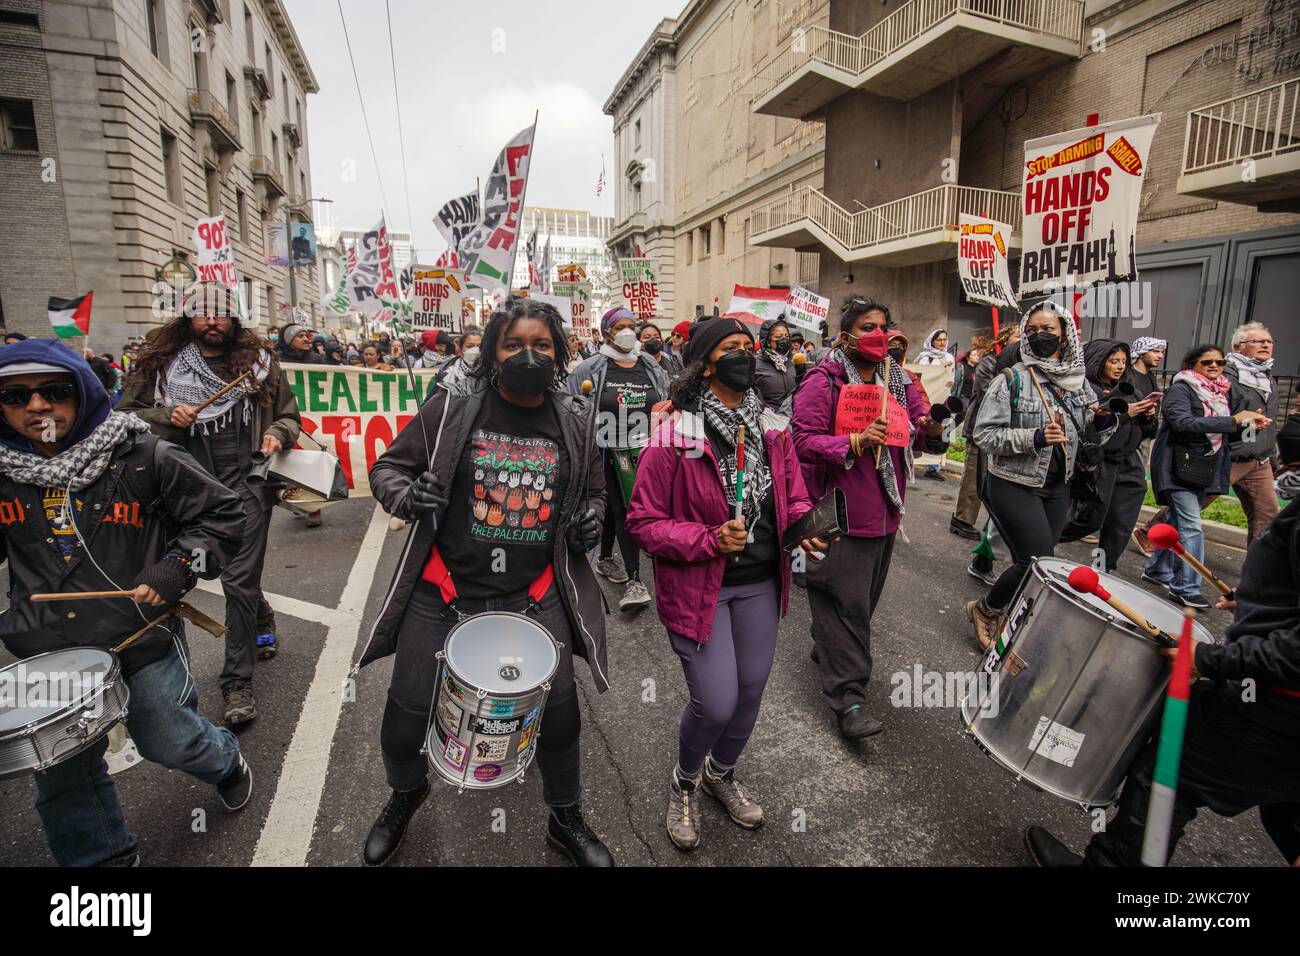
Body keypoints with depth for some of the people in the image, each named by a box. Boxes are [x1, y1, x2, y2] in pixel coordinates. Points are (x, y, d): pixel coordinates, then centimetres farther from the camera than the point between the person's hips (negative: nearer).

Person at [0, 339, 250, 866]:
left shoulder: (143, 457, -13)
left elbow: (219, 513, -5)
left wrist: (176, 568, -16)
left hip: (143, 639, -3)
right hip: (46, 652, 4)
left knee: (170, 743, 12)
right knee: (63, 779, 16)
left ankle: (227, 763, 46)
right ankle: (102, 856, 41)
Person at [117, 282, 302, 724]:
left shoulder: (259, 360, 6)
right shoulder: (160, 363, 5)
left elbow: (289, 416, 12)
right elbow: (124, 414, 7)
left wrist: (277, 435, -9)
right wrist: (166, 418, -11)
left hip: (248, 480, -2)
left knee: (239, 579, -6)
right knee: (238, 570, 17)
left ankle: (237, 680, 4)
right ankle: (263, 619, 48)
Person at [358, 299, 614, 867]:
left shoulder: (576, 421, 1)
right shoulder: (453, 405, -6)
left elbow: (593, 490, 16)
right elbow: (387, 467, 2)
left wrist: (591, 518, -5)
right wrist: (405, 495, -20)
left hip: (535, 595, 1)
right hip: (444, 590, -1)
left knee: (560, 712, 5)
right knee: (406, 715, 9)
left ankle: (566, 821, 37)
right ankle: (406, 793, 47)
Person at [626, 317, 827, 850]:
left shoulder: (772, 430, 1)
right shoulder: (674, 436, -16)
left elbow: (794, 501, 10)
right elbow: (643, 522, -13)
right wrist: (709, 540, -25)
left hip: (760, 584, 6)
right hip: (698, 587, -5)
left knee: (751, 690, 16)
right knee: (716, 703, -5)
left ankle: (721, 775, 48)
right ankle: (684, 784, 31)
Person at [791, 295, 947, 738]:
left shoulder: (899, 381, 11)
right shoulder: (822, 381, -10)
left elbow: (921, 435, 9)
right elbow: (804, 440, -17)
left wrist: (931, 430, -14)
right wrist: (854, 443, -30)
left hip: (884, 511, 8)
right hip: (840, 513, -7)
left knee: (865, 595, 20)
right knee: (846, 601, -5)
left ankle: (826, 645, 42)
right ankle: (847, 698, 3)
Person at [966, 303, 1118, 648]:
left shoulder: (1079, 381, 7)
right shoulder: (1011, 379, -11)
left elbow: (1090, 436, 15)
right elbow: (984, 434, -14)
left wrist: (1103, 421, -7)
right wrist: (1034, 437, -25)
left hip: (1057, 487, 6)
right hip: (1014, 486, -6)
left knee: (1037, 562, 9)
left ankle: (1009, 618, 29)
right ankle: (984, 609, 15)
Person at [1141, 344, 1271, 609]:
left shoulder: (1221, 393, 16)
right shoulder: (1181, 389, -8)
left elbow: (1223, 432, 23)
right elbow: (1183, 423, -24)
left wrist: (1249, 422, 5)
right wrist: (1233, 421, -26)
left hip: (1204, 468, 8)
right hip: (1179, 466, -8)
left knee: (1179, 522, 13)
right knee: (1191, 528, -10)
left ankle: (1157, 570, 25)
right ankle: (1186, 587, -4)